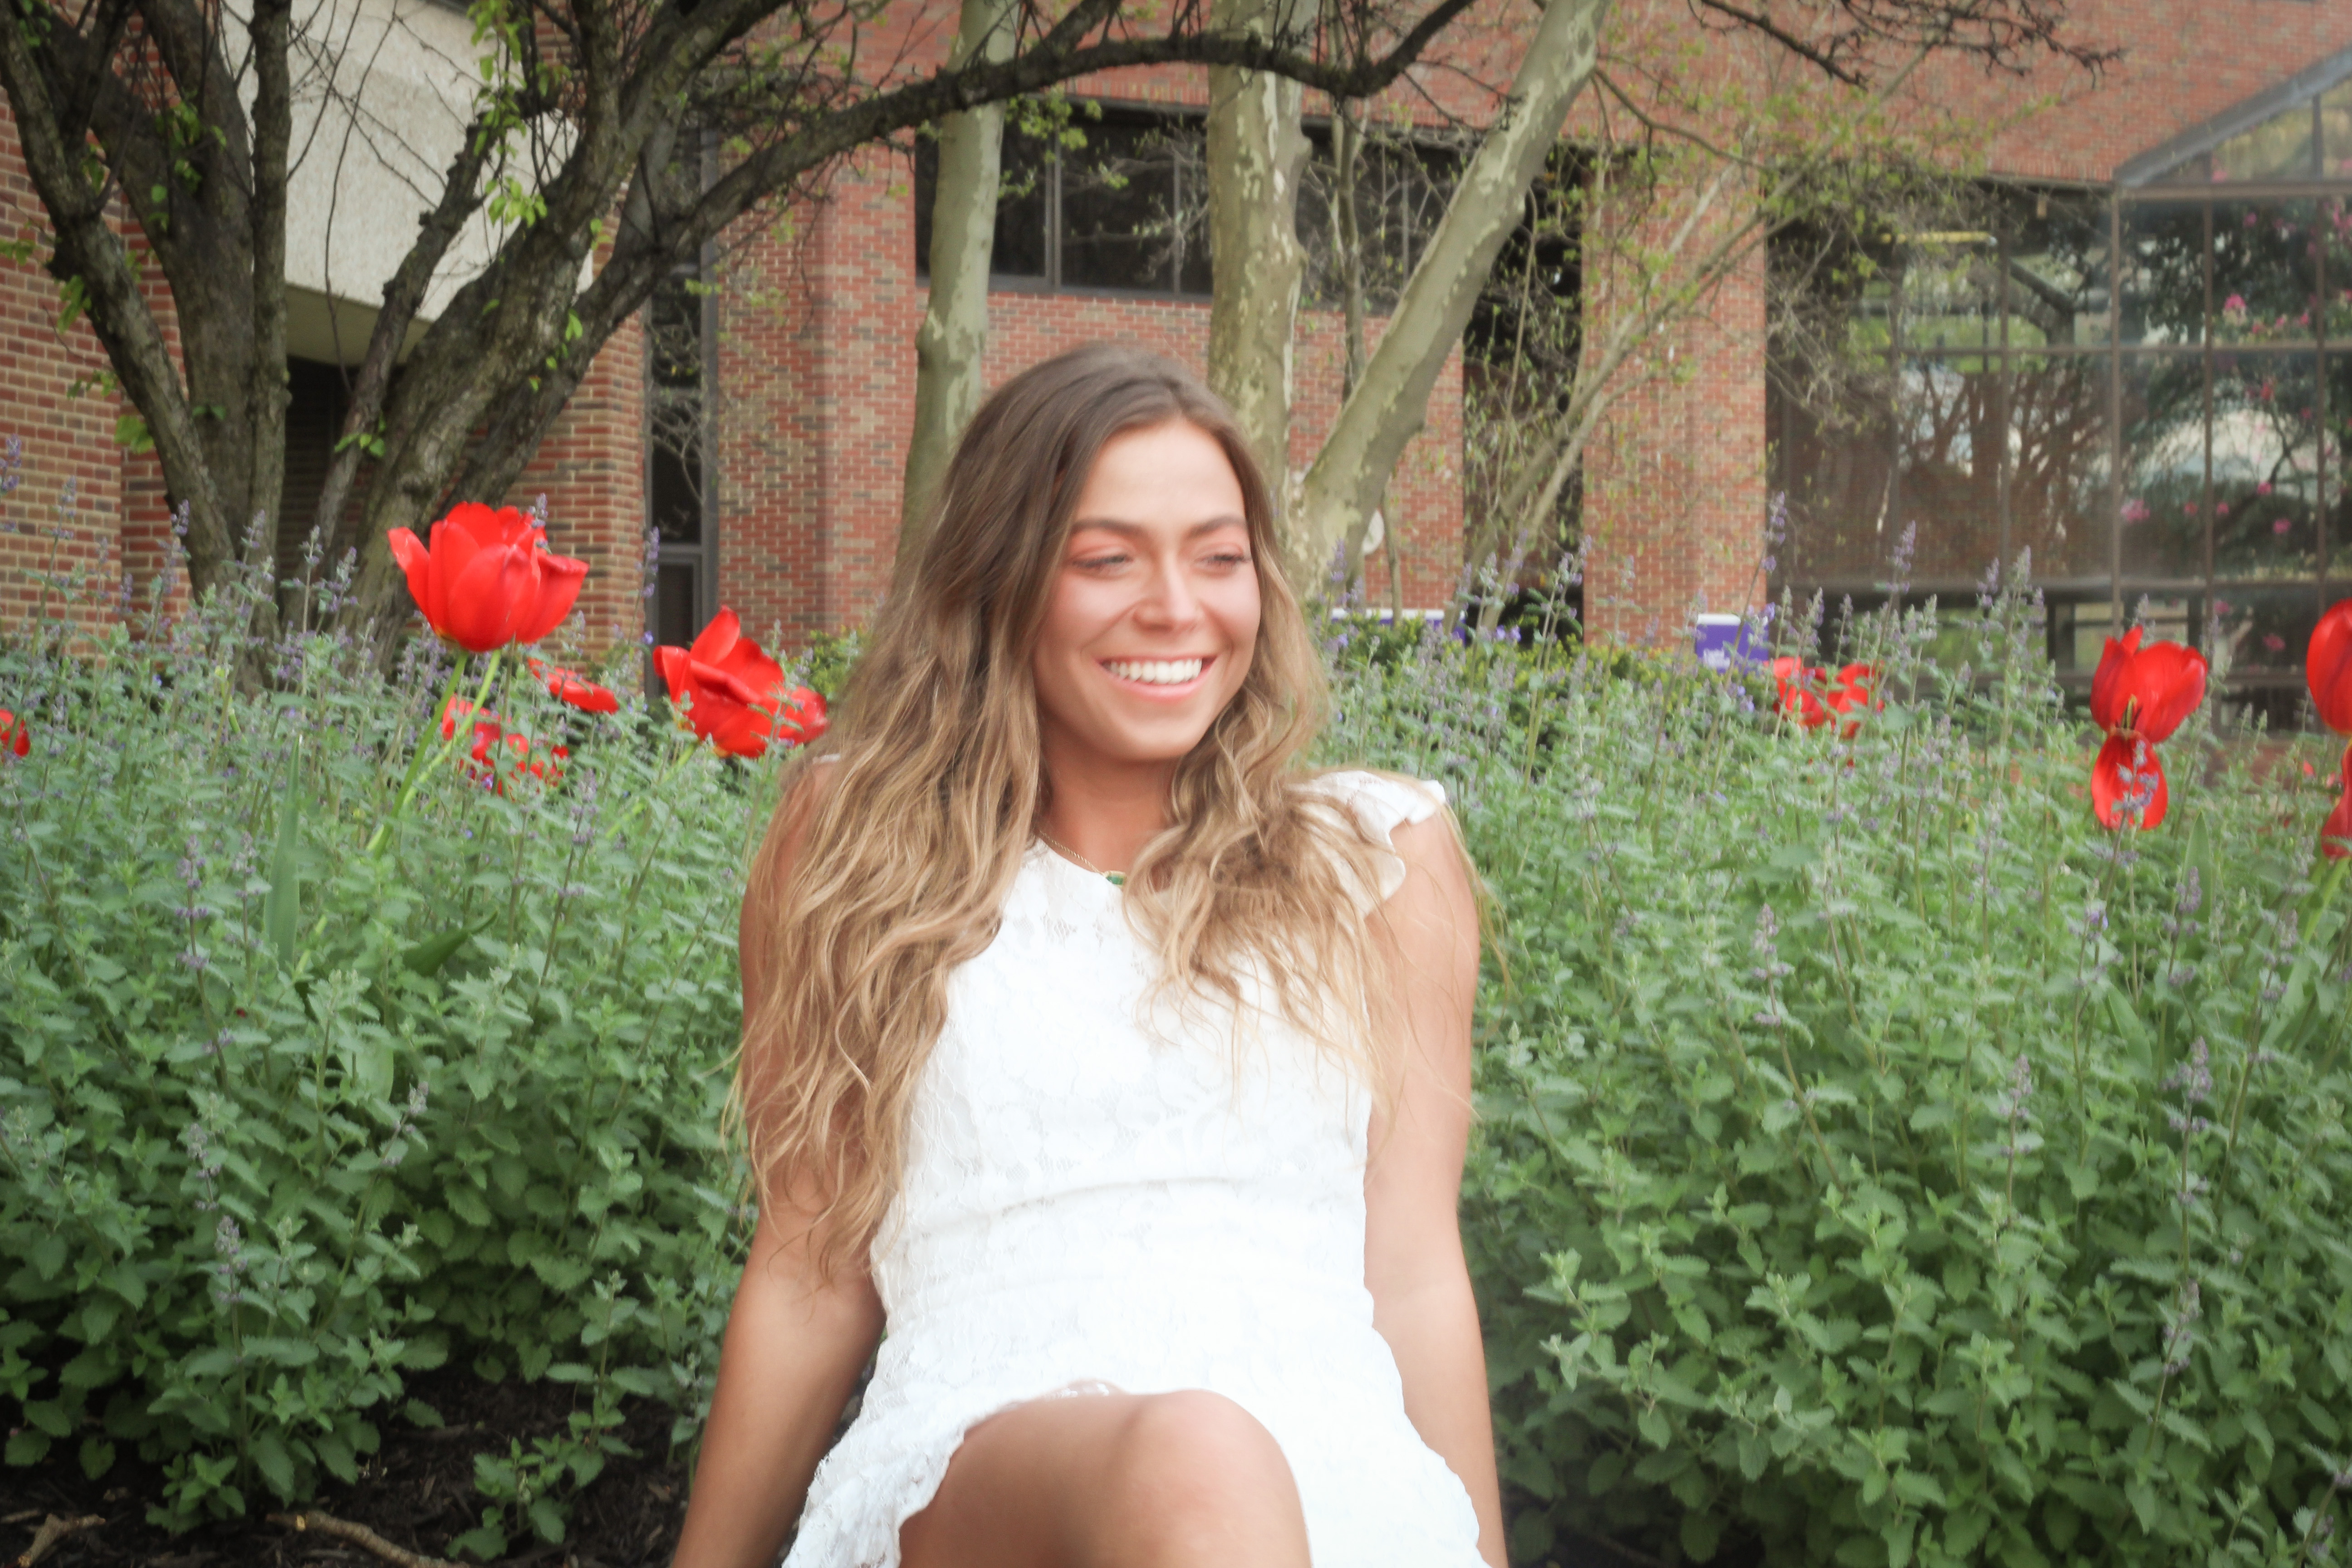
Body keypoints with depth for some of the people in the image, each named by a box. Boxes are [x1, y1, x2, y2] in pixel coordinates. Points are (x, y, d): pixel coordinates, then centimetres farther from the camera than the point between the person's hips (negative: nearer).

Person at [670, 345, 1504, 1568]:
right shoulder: (856, 848, 12)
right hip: (973, 1459, -1)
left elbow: (1417, 1277, 14)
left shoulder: (1382, 856, 14)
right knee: (1188, 1465, -36)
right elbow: (810, 1278, 15)